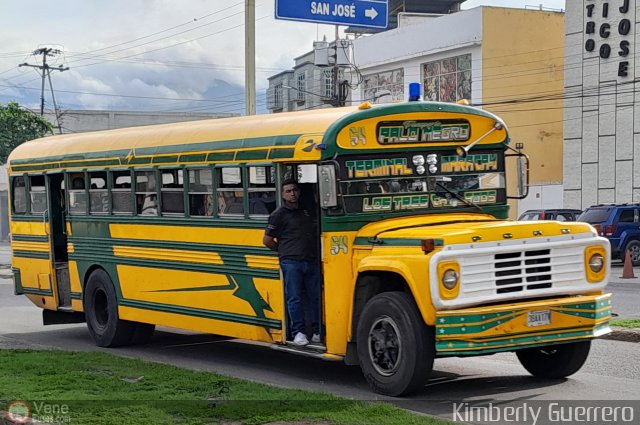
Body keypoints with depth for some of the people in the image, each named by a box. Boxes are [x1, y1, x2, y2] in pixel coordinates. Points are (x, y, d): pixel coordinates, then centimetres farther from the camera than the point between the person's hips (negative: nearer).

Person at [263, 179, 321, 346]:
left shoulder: (306, 212, 17)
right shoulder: (279, 214, 0)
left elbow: (315, 233, 28)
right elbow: (267, 240, 1)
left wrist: (315, 252, 12)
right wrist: (284, 250, 8)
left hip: (311, 261, 5)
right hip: (291, 262, -5)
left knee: (316, 296, 5)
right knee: (294, 298, -3)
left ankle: (318, 331, 13)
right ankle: (298, 332, 2)